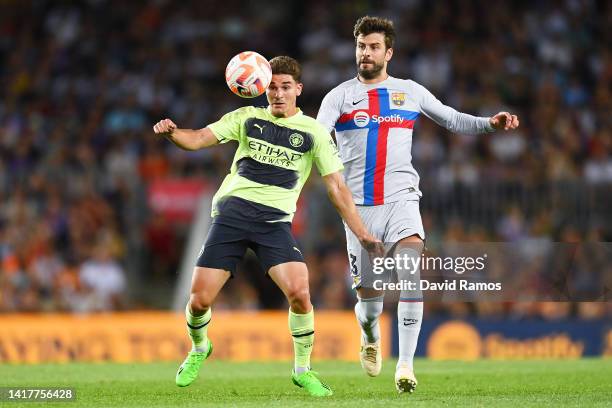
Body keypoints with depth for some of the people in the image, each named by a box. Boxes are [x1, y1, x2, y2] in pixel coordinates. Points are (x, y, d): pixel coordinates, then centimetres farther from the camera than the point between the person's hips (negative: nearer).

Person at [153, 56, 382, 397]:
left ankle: (303, 370, 0)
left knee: (299, 292, -23)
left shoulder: (313, 132, 7)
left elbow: (337, 187, 7)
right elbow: (196, 139, 4)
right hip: (232, 212, 1)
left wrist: (363, 235, 1)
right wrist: (171, 132, -19)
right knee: (199, 301, -5)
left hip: (274, 219, -1)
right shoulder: (247, 118, 11)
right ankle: (199, 349, 30)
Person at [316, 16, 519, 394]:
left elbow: (452, 119, 18)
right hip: (359, 205, 0)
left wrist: (489, 123, 2)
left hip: (401, 198, 0)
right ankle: (371, 338, 39)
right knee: (369, 295, 2)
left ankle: (406, 366, -22)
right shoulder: (340, 96, 5)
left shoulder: (410, 92, 11)